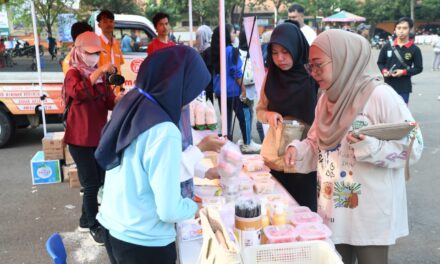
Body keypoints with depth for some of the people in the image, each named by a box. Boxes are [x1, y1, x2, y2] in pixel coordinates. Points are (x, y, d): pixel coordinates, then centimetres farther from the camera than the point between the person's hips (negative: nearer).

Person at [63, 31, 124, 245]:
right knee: (91, 183, -3)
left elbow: (109, 103, 5)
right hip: (80, 139, -7)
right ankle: (94, 226, 14)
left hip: (98, 137, 7)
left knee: (98, 180, 15)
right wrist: (99, 72, -35)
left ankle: (85, 220, 32)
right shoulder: (73, 74, -11)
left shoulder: (100, 75, 10)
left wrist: (118, 99, -17)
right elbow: (78, 92, -35)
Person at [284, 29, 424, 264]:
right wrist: (297, 149, -7)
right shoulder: (327, 98, 6)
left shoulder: (379, 95, -17)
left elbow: (413, 146, -16)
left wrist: (372, 148, -30)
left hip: (370, 213, -6)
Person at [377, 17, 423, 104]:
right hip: (388, 86, 2)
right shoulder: (387, 46, 1)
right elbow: (380, 63, 11)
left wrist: (404, 72, -15)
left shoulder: (414, 49, -5)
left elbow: (419, 68, -1)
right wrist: (384, 71, -10)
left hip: (404, 88, -2)